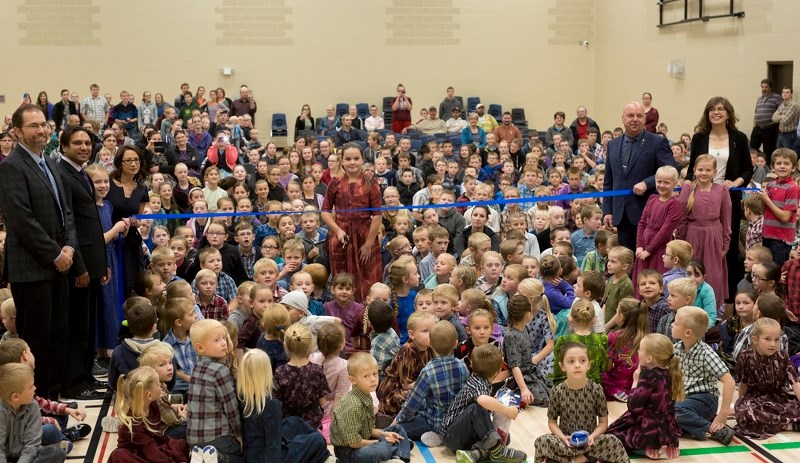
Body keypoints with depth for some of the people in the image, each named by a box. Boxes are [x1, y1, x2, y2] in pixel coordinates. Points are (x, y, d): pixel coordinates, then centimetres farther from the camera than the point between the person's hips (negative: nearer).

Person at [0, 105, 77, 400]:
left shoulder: (49, 164, 16)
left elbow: (65, 210, 17)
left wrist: (69, 246, 1)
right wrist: (55, 254, -14)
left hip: (57, 265, 8)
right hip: (31, 268, -8)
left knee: (57, 334, 12)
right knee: (35, 339, -1)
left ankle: (54, 395, 22)